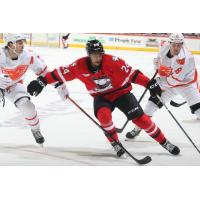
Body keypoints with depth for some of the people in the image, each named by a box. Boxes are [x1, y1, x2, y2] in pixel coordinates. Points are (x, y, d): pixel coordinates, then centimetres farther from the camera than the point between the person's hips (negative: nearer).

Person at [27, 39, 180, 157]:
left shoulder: (112, 62, -25)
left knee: (140, 118, -13)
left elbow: (131, 73, -25)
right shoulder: (80, 66, -17)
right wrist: (42, 81, -13)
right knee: (103, 115, -31)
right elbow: (61, 73, -8)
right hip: (101, 97, 2)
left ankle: (164, 142, 3)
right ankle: (115, 143, -9)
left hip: (121, 92, -2)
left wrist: (150, 84, -31)